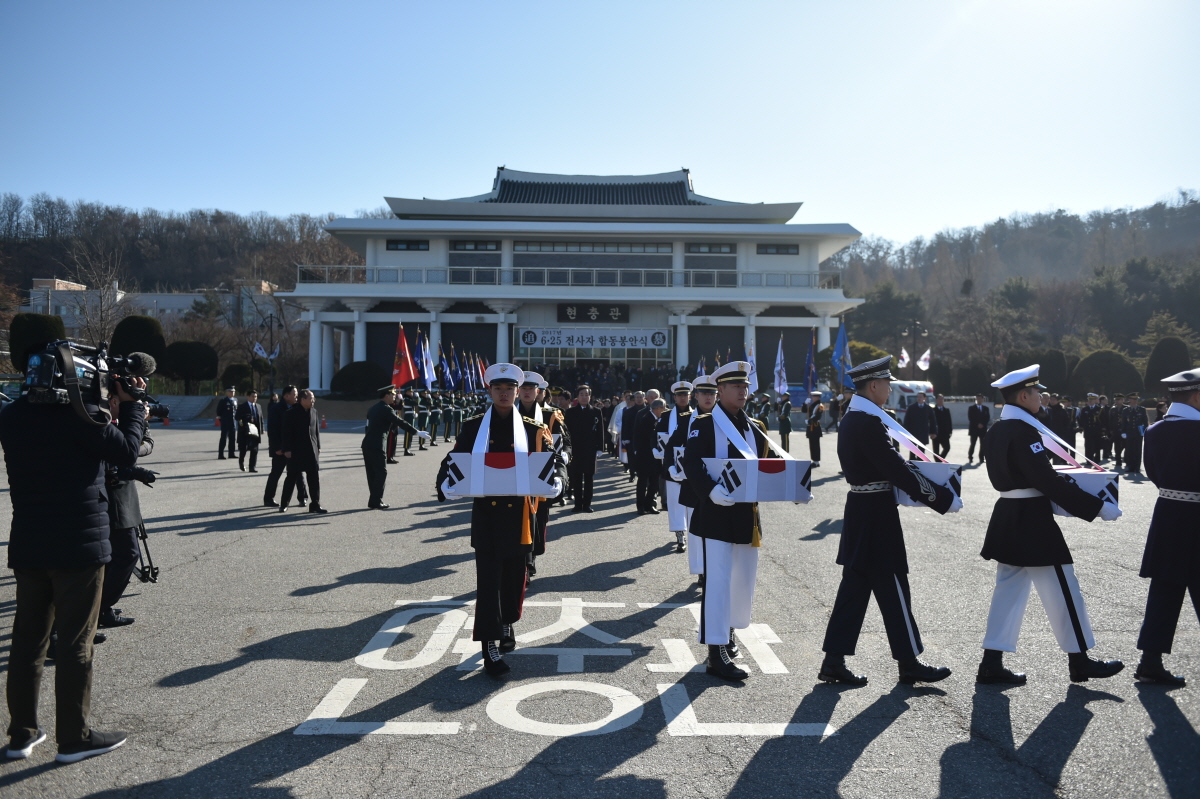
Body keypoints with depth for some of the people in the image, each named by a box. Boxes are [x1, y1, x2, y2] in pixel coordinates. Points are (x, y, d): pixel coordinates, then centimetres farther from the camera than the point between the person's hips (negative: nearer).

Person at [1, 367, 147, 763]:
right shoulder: (80, 412, -16)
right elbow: (126, 451, -8)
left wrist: (107, 404, 10)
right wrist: (131, 405, 2)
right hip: (79, 545, -6)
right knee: (75, 644, 3)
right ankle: (73, 738, 12)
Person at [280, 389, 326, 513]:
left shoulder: (313, 413, 9)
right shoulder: (292, 413, -7)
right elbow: (287, 432, -9)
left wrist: (318, 447, 11)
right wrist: (287, 449, -13)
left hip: (311, 451, 5)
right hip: (296, 451, -4)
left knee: (314, 479, 3)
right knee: (292, 477, 4)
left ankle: (315, 505, 9)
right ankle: (283, 504, 17)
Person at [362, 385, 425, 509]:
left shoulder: (373, 408, 16)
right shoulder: (386, 409, -10)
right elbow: (401, 423, -15)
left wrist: (393, 426, 24)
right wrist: (418, 432, -11)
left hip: (367, 444, 8)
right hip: (377, 446, -8)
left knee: (372, 473, 12)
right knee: (381, 473, -3)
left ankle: (374, 500, 17)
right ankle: (376, 502, -4)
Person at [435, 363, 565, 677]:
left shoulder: (534, 430, 3)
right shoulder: (473, 428, 3)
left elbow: (557, 462, 1)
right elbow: (452, 462, 2)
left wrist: (555, 480, -22)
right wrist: (447, 486, -19)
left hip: (519, 515, 1)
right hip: (486, 514, -1)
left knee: (515, 576, 14)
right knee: (488, 579, -3)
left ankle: (508, 624, 38)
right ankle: (490, 645, 3)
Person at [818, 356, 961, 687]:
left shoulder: (850, 420, 11)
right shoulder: (869, 423, -20)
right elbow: (897, 470, -21)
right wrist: (944, 499, -14)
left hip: (860, 513, 10)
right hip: (877, 517, -10)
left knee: (855, 587, 12)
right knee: (892, 588, 2)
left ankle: (834, 661, 16)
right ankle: (909, 663, 16)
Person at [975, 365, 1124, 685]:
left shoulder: (996, 431, 9)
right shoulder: (1024, 432, -19)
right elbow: (1049, 482, -22)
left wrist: (1060, 482, 21)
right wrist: (1098, 507, -17)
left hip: (1008, 518, 9)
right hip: (1032, 521, -9)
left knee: (1009, 589, 11)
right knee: (1061, 589, 5)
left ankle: (992, 662, 12)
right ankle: (1079, 661, 18)